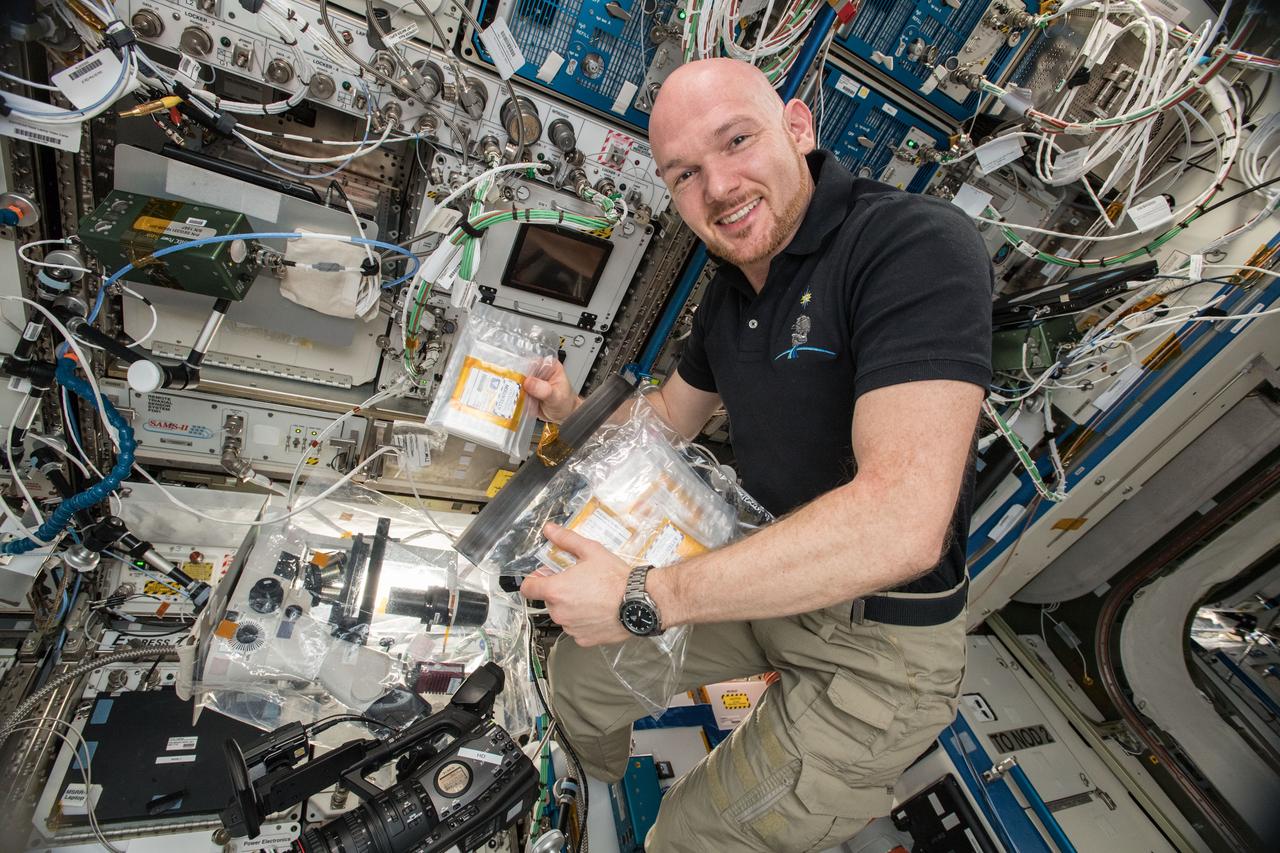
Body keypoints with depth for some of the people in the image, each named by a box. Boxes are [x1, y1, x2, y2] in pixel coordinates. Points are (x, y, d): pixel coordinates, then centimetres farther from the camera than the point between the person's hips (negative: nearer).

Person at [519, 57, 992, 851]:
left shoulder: (918, 244, -26)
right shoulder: (729, 295, 1)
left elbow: (901, 524, -37)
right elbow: (667, 418, 16)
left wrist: (643, 597, -32)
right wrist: (574, 408, -5)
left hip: (879, 643, -7)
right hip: (765, 581, 7)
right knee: (580, 668, 16)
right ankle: (601, 776, 51)